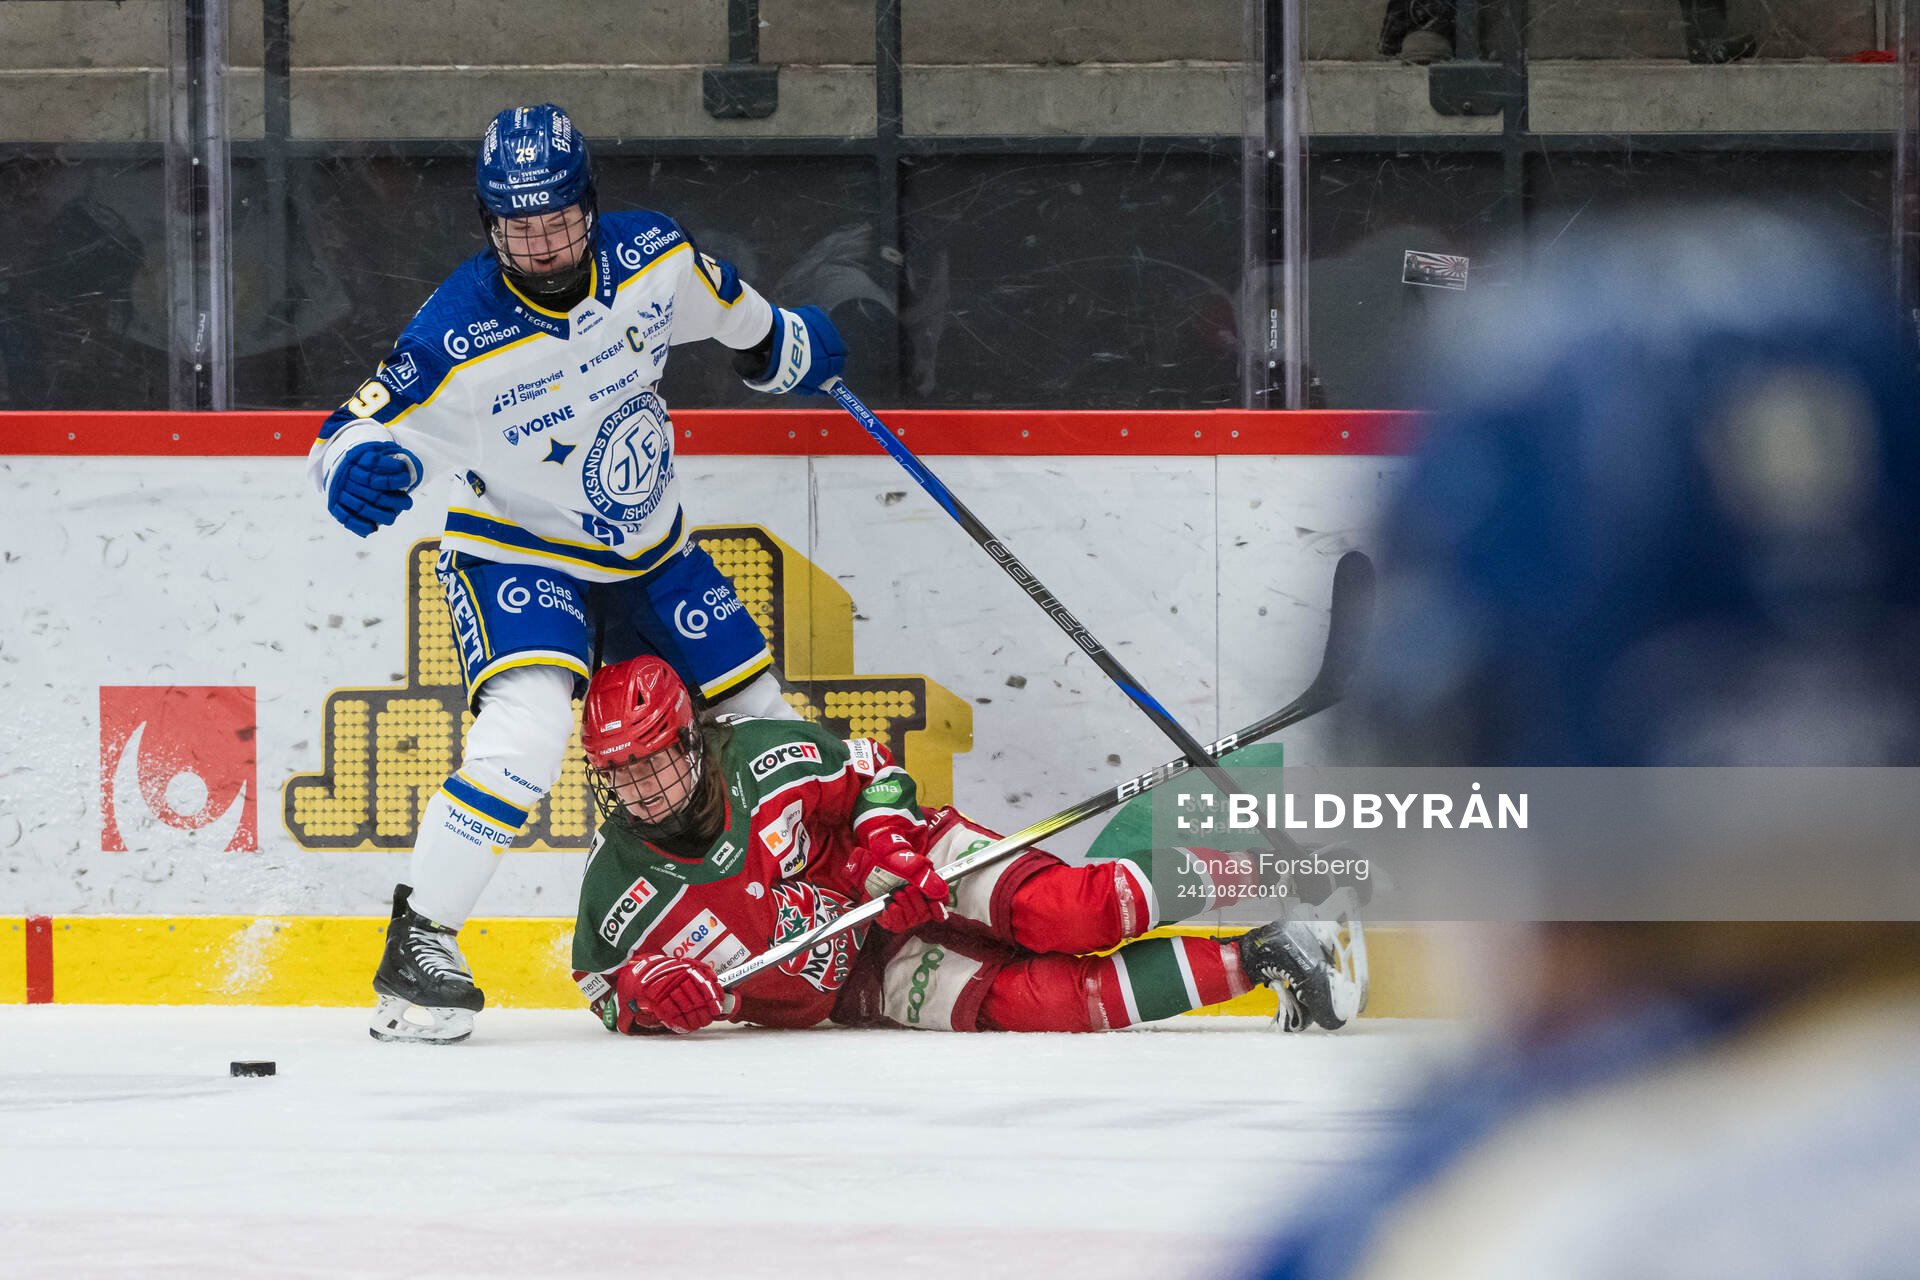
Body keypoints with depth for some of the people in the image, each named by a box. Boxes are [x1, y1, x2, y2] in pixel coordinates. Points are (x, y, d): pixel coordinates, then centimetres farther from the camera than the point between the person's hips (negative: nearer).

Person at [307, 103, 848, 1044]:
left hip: (648, 551, 6)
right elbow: (360, 429, -29)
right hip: (515, 555, -5)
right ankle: (419, 946, -21)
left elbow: (731, 310, 8)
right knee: (525, 730, -30)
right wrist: (352, 470, -51)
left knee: (756, 722, 12)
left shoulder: (653, 258, -15)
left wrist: (784, 347, 24)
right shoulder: (458, 338, -29)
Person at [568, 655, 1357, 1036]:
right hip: (857, 979, 1)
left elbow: (869, 775, -1)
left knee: (1053, 916, -32)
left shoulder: (764, 759, -15)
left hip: (900, 866, -1)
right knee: (1032, 1004, -26)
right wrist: (642, 994, -22)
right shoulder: (617, 888, -12)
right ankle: (1252, 964, -19)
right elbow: (603, 979, 1)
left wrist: (890, 843, -19)